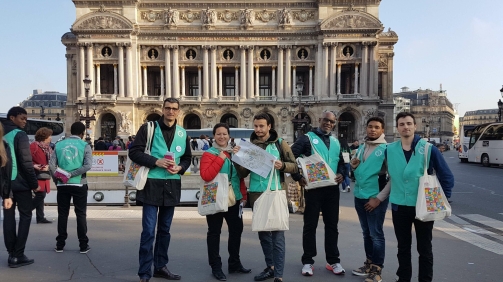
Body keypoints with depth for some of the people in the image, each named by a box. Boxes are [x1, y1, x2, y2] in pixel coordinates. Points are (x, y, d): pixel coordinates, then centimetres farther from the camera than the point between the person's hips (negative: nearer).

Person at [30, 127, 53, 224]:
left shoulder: (48, 147, 14)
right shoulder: (34, 146, -11)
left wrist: (48, 166, -6)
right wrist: (34, 165, -24)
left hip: (45, 176, 8)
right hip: (37, 176, -8)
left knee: (41, 196, 11)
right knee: (40, 195, -12)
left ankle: (40, 217, 15)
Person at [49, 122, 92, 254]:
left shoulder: (59, 145, 5)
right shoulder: (85, 146, -3)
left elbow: (52, 165, -1)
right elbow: (87, 165, -16)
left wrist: (57, 180, 7)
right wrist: (71, 174, -11)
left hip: (63, 185, 3)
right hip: (79, 185, -2)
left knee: (62, 214, 12)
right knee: (81, 214, 5)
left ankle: (60, 244, 17)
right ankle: (83, 245, 8)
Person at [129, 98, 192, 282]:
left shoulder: (182, 133, 9)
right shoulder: (148, 128, -4)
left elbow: (187, 157, 16)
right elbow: (134, 152, -8)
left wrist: (180, 168, -5)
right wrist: (156, 161, -19)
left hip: (171, 186, 5)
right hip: (152, 184, -4)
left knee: (165, 229, 15)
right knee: (149, 230, -4)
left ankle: (160, 266, 28)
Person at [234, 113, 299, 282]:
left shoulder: (280, 143, 2)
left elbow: (295, 167, 0)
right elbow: (243, 173, 5)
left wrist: (282, 165, -19)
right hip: (256, 194, 4)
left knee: (277, 233, -2)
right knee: (263, 232, 13)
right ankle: (270, 267, 29)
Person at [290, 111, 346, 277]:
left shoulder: (336, 142, 13)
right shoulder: (307, 138, -4)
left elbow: (341, 161, 20)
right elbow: (291, 157, -10)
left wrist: (341, 174, -1)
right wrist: (298, 176, -18)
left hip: (332, 189, 5)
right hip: (313, 188, -5)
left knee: (332, 225, 12)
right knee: (310, 225, 5)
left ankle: (333, 261, 25)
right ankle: (308, 261, 16)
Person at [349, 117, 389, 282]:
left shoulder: (387, 149, -9)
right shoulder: (361, 148, 10)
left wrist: (379, 198, -15)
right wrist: (353, 166, -3)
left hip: (376, 198, -6)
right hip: (359, 196, 6)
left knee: (376, 234, 0)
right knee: (366, 233, 16)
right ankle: (369, 264, 28)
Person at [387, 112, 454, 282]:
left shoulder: (428, 148, -8)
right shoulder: (390, 150, -1)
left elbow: (446, 176, -3)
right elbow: (389, 174, 14)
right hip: (399, 206, 2)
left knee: (424, 249, 10)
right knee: (403, 247, 15)